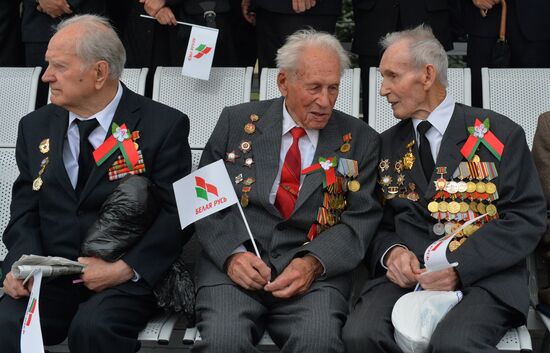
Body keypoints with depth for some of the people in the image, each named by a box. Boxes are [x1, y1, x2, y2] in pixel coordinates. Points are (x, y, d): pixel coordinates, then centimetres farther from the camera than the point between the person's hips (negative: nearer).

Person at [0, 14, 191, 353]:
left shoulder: (164, 126, -3)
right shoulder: (36, 127, 12)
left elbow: (177, 212, -6)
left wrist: (124, 269, -16)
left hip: (129, 277, -3)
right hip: (50, 275, 3)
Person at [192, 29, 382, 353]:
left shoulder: (361, 141, 9)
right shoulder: (237, 122, 9)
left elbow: (361, 219, 3)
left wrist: (313, 262, -15)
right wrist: (232, 253, -11)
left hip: (316, 271, 0)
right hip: (234, 264, 1)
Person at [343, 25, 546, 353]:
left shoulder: (500, 134, 3)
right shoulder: (388, 144, 16)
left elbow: (528, 217, -2)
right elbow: (376, 222, 18)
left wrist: (460, 267, -15)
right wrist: (390, 251, -7)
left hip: (483, 276, -3)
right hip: (407, 274, 3)